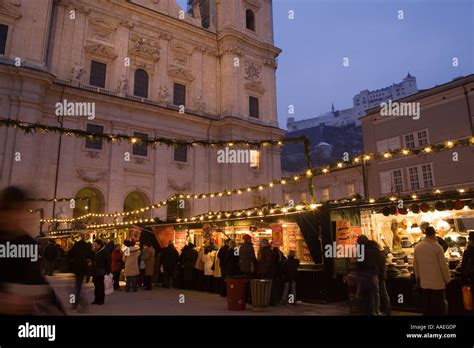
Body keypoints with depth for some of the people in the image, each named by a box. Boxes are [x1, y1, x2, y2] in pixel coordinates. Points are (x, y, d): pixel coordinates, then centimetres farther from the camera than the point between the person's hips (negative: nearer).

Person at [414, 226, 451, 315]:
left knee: (427, 306, 12)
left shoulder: (417, 247, 2)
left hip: (424, 281, 5)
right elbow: (443, 265, -9)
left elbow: (415, 264, 9)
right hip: (437, 281, -4)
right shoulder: (437, 247, -13)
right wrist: (447, 279, 3)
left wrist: (417, 276, 21)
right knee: (439, 307, 4)